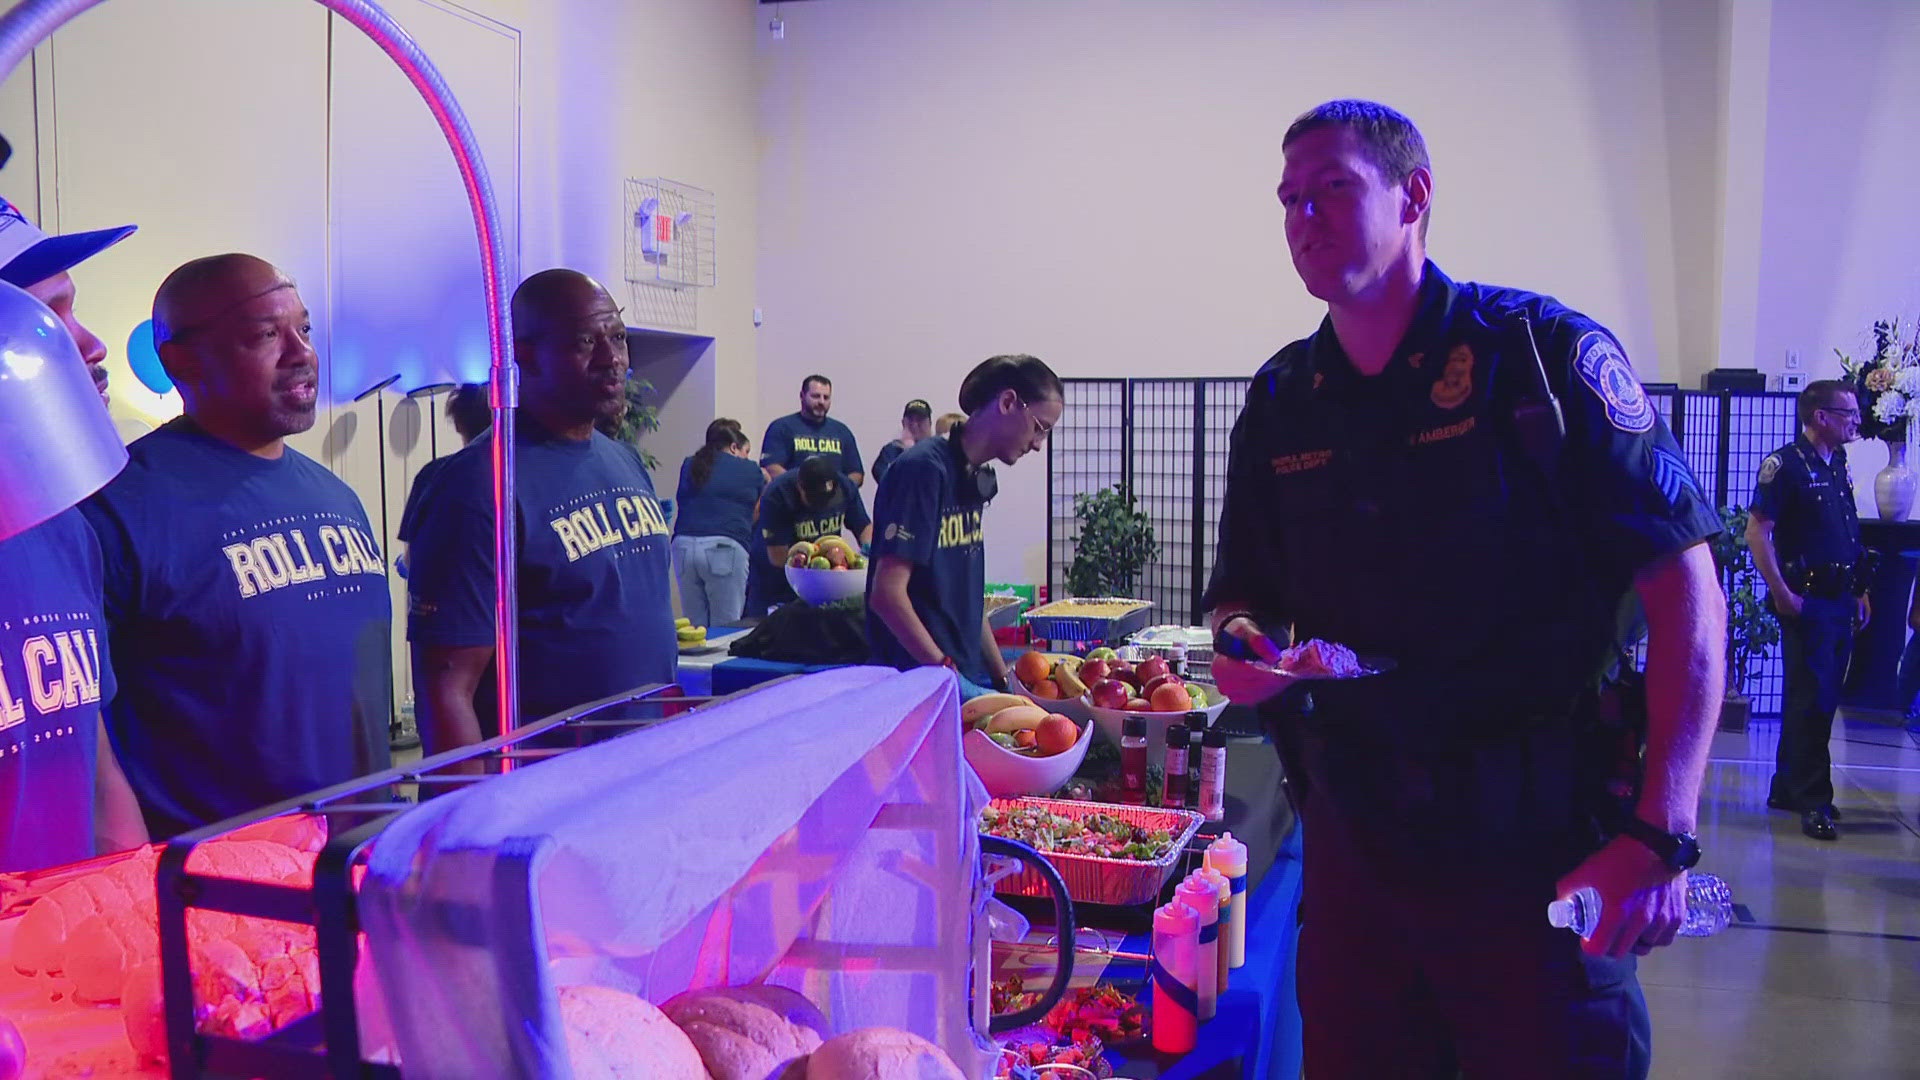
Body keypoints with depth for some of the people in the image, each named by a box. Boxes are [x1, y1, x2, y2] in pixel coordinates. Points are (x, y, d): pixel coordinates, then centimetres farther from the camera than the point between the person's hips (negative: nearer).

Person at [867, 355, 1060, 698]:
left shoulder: (975, 478, 15)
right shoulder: (924, 469, -13)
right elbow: (887, 593, -19)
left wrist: (1002, 677, 16)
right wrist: (948, 673, -19)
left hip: (971, 675, 9)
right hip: (922, 679, -9)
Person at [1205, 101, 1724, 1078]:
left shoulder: (1543, 352, -8)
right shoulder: (1280, 401, 7)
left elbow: (1683, 587, -11)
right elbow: (1244, 594, 17)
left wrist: (1661, 835, -17)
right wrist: (1241, 643, -8)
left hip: (1536, 847, -4)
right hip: (1354, 840, 5)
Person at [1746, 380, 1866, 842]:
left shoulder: (1838, 467, 15)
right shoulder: (1786, 464, -11)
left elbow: (1848, 539, 21)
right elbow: (1757, 531, -16)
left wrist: (1858, 592, 16)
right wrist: (1781, 593, -19)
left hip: (1839, 601, 8)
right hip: (1806, 600, -8)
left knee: (1819, 698, 13)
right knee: (1812, 699, -6)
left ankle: (1787, 787, 23)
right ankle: (1813, 801, 0)